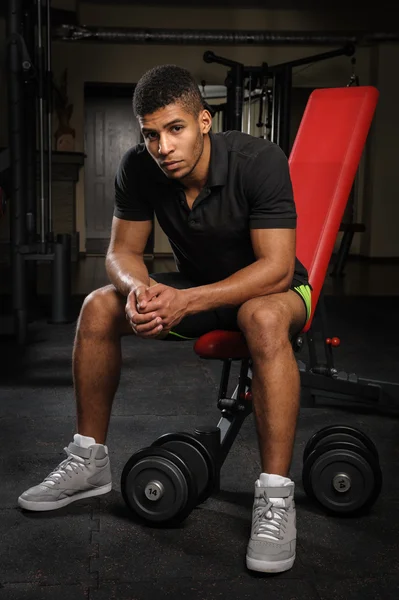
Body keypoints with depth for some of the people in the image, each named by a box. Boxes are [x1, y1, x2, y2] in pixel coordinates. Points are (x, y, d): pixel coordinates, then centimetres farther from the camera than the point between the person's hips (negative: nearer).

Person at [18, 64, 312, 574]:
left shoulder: (258, 160, -27)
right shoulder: (138, 169, -13)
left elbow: (277, 266, -29)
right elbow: (123, 251, -5)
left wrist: (186, 301, -40)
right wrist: (139, 288, -31)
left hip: (268, 287, -4)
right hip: (194, 287, 5)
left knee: (264, 319, -40)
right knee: (99, 307, -15)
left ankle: (275, 496, -32)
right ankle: (90, 461, 0)